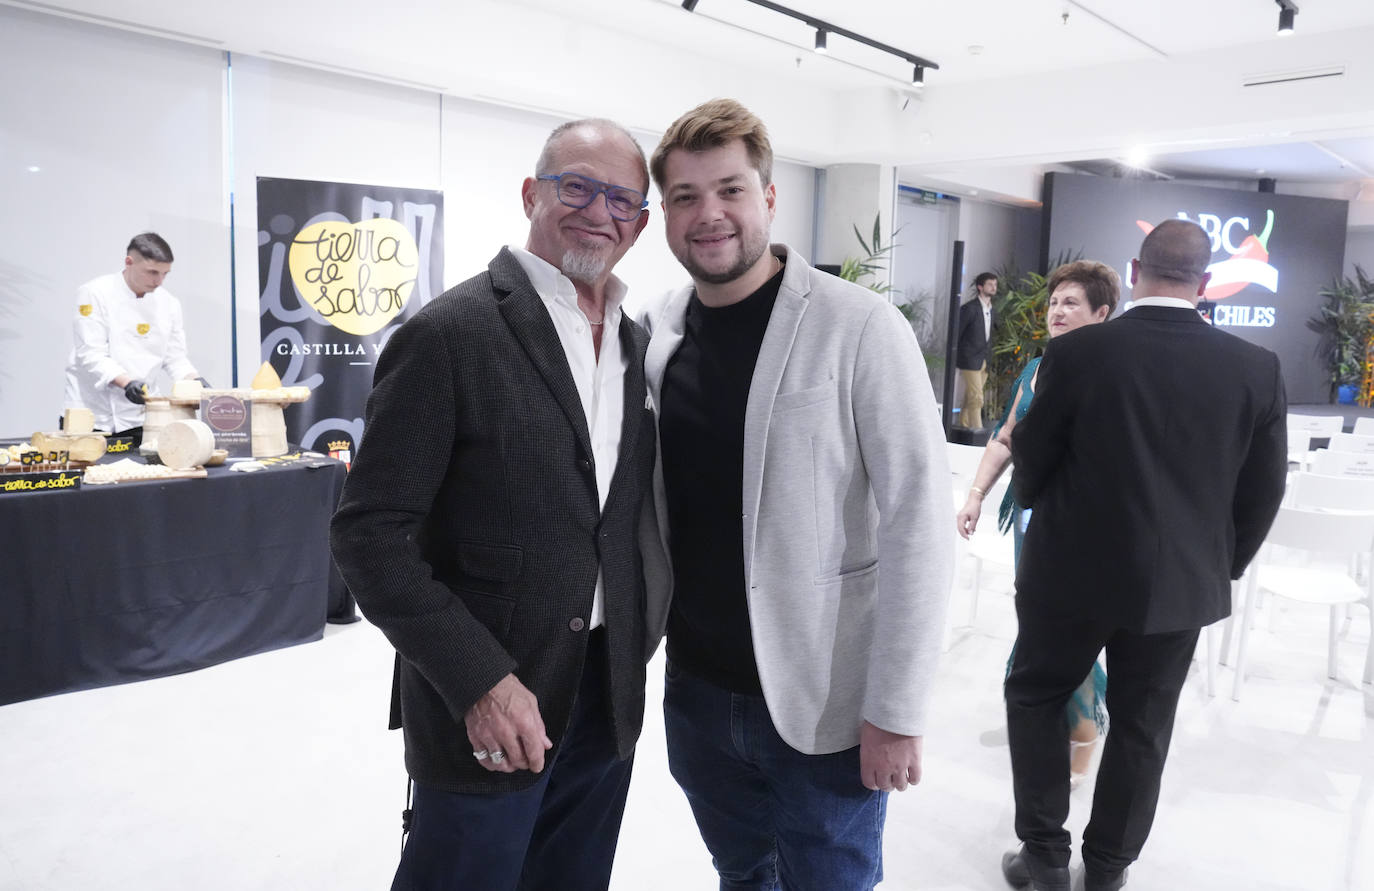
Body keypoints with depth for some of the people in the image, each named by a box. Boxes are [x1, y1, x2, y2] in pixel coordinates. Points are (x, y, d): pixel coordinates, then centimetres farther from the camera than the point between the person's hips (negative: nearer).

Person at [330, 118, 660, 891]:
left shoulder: (639, 345, 7)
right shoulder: (449, 335, -14)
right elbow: (371, 534, -15)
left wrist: (635, 651, 9)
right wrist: (479, 681, -20)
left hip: (607, 699, 6)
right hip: (483, 709, -6)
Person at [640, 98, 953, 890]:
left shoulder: (860, 329, -14)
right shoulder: (655, 335, 2)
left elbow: (918, 523, -16)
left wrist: (897, 712, -16)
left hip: (824, 706, -4)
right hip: (696, 693, 5)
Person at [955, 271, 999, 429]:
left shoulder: (992, 311, 14)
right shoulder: (969, 308, -8)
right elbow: (955, 334, -8)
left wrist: (990, 359, 14)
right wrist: (955, 361, -8)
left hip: (984, 361, 7)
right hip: (970, 360, -7)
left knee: (970, 398, 12)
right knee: (976, 398, -11)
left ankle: (964, 425, 20)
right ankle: (976, 428, -9)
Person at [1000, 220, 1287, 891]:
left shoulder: (1077, 352, -14)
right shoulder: (1257, 368, -6)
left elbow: (1031, 460, -5)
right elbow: (1262, 492, 1)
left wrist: (1034, 505, 17)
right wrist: (1222, 566, 16)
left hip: (1074, 569, -2)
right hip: (1181, 582, 3)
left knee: (1034, 697, 18)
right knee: (1142, 727, 17)